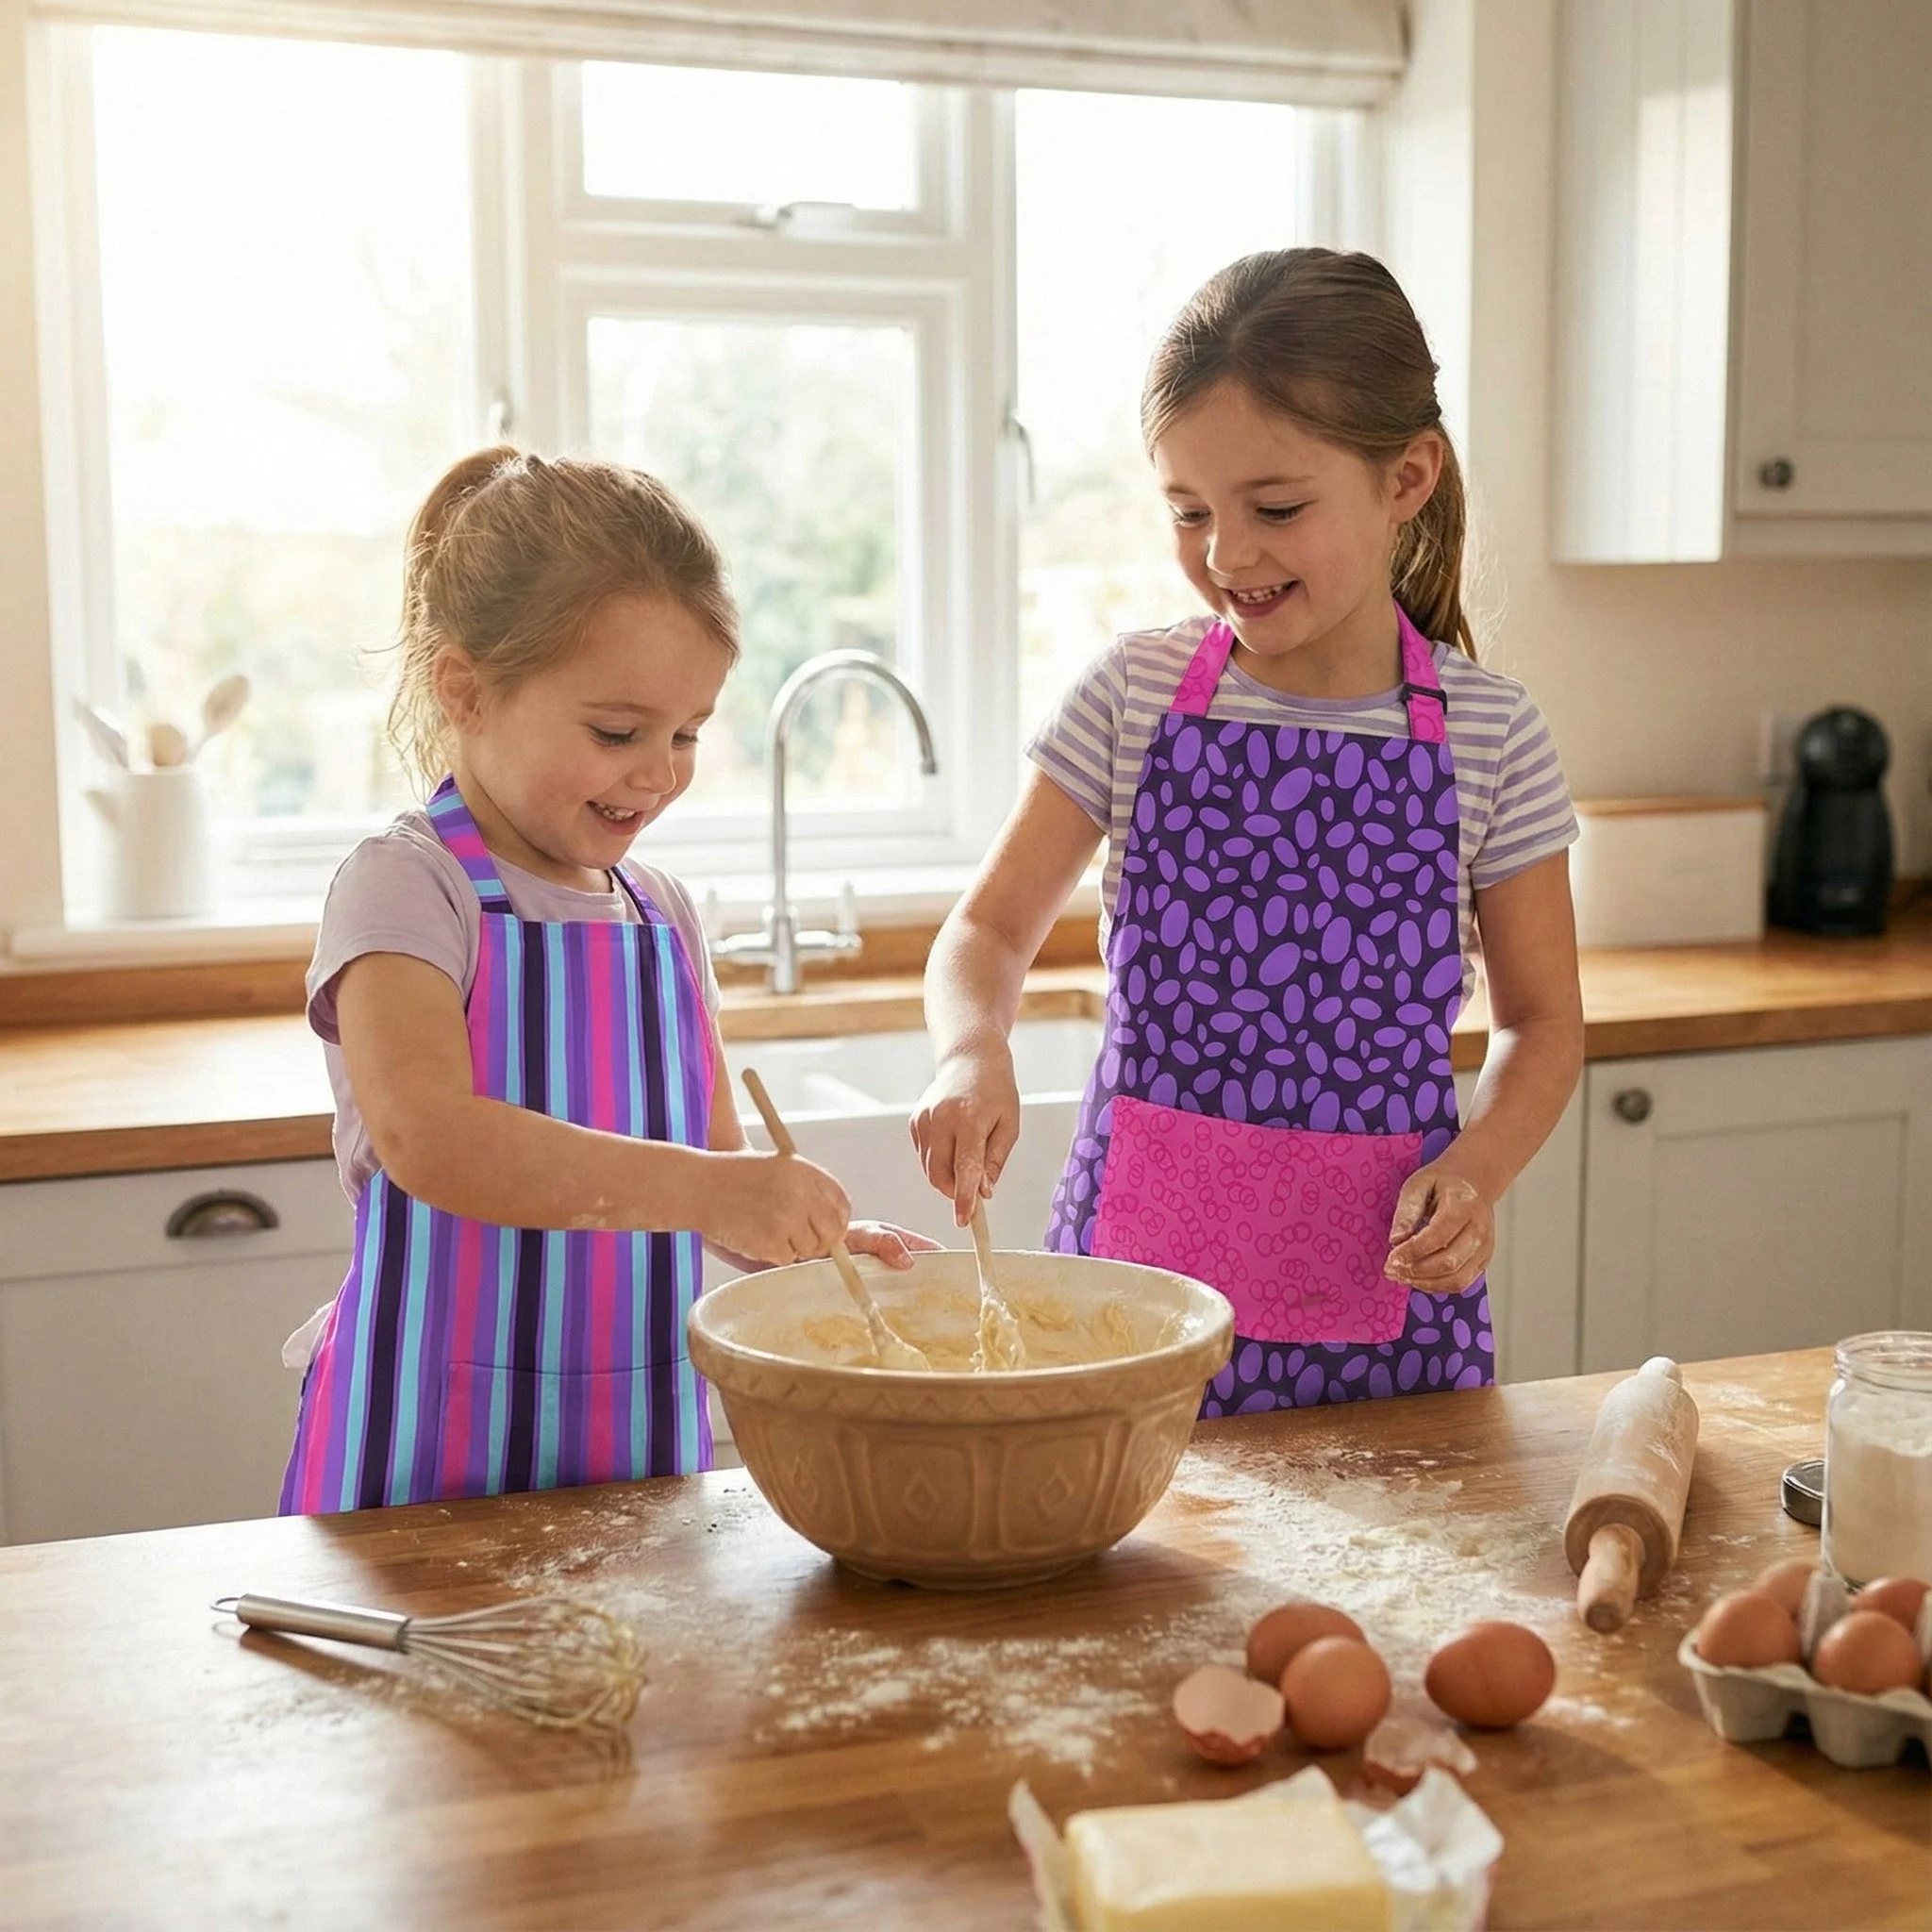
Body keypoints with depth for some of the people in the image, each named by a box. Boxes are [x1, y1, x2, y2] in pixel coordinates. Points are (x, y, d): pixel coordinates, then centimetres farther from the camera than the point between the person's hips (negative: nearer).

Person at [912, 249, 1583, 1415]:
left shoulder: (1492, 734, -3)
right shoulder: (1136, 696, -2)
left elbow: (1542, 1022, 6)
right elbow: (992, 930, 5)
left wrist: (1476, 1168, -12)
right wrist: (973, 1051, -16)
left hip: (1382, 1288, 0)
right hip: (1137, 1267, 1)